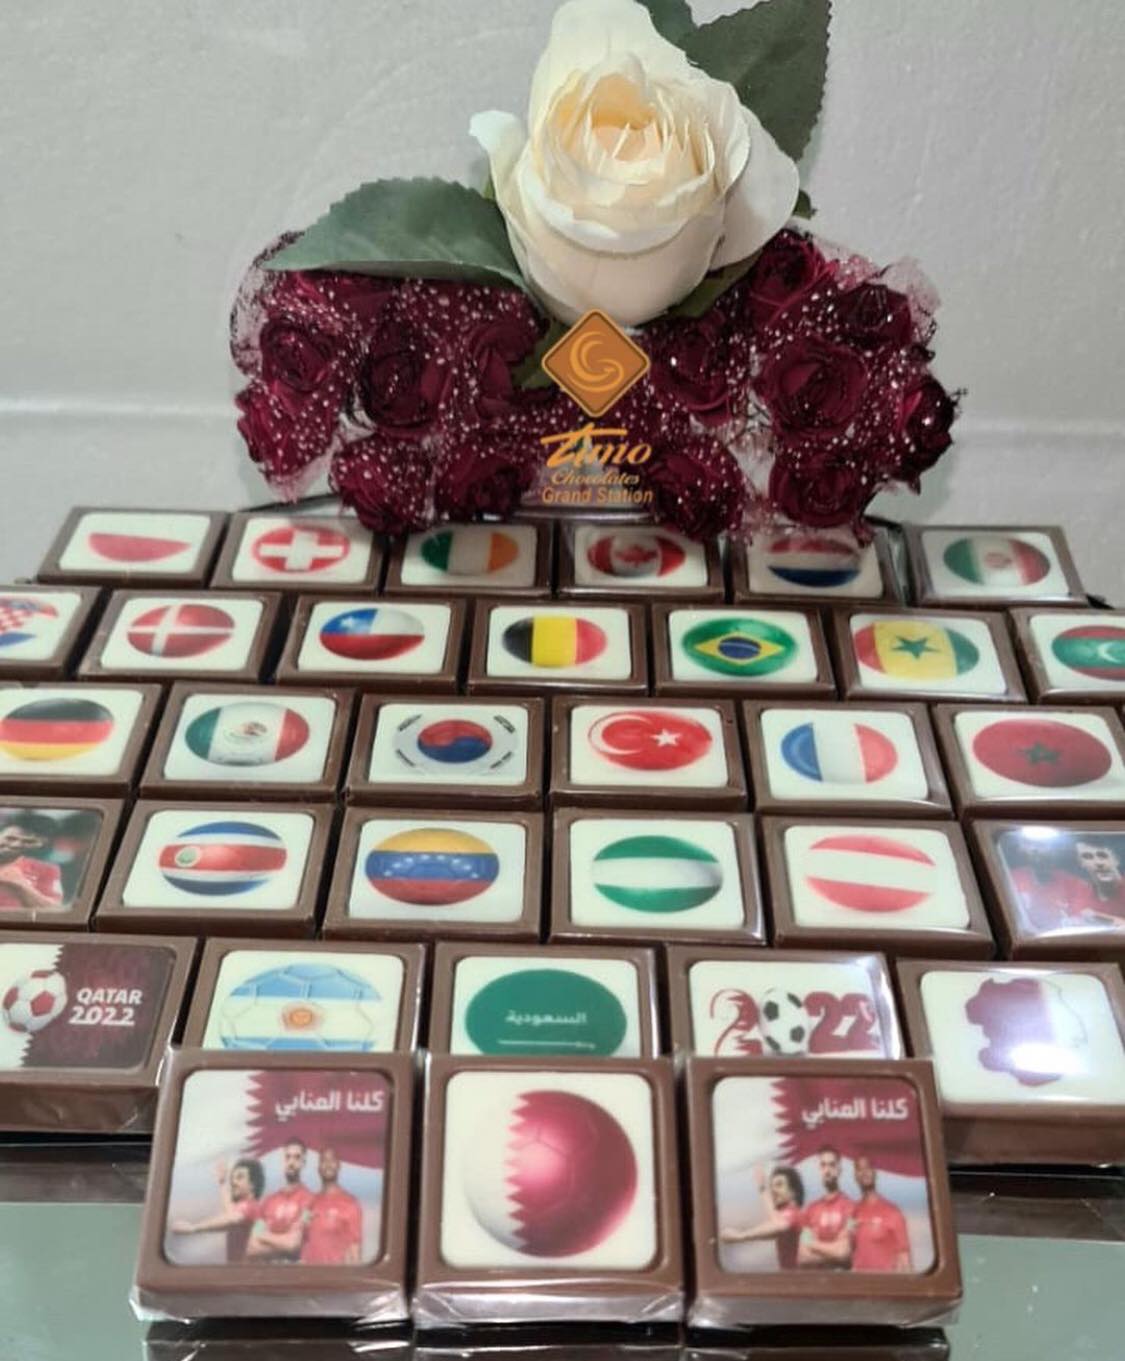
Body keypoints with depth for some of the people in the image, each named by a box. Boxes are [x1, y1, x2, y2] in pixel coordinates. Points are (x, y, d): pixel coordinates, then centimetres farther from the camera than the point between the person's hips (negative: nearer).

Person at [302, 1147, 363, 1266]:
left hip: (337, 1267, -5)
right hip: (309, 1269, 5)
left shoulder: (350, 1203, -3)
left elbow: (354, 1248, -5)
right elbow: (303, 1243, 16)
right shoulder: (311, 1203, 12)